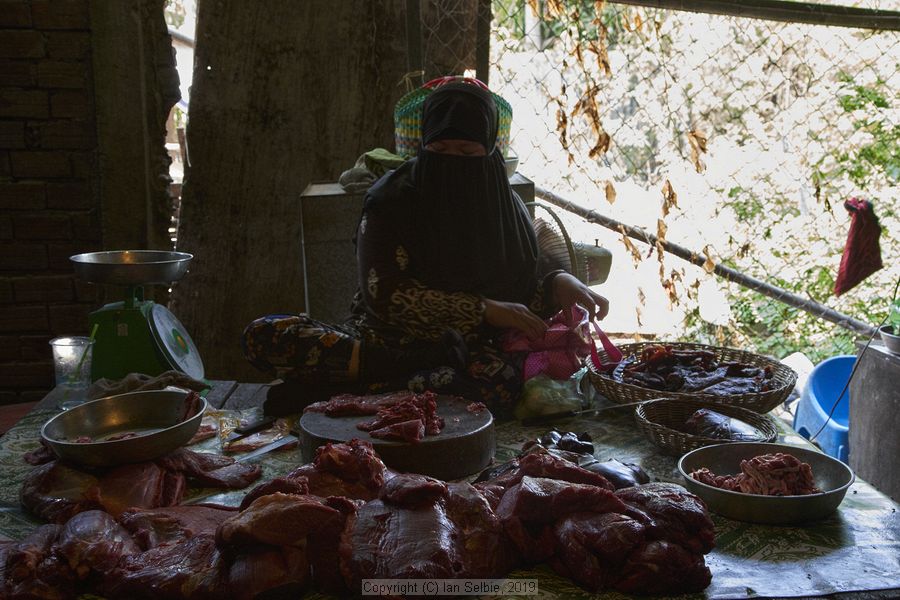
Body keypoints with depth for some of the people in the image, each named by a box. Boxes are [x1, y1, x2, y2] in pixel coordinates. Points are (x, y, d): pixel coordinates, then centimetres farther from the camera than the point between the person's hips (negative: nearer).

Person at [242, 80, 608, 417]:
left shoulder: (504, 209, 6)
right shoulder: (391, 199, -3)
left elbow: (519, 296, 11)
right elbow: (383, 294, -11)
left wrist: (558, 285, -12)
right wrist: (482, 310, -16)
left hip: (471, 347, 0)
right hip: (384, 339, 0)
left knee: (504, 382, -38)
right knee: (263, 335, -24)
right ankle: (432, 365, -28)